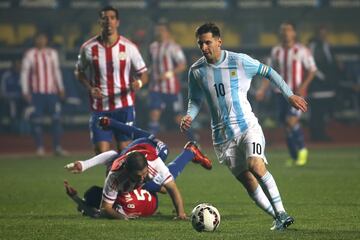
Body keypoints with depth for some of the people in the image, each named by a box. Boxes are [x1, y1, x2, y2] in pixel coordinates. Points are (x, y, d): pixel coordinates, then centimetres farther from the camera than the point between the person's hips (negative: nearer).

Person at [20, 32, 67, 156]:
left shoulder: (52, 53, 11)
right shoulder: (30, 55, -1)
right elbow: (24, 73, -1)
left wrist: (61, 88, 14)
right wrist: (25, 92, -6)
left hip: (52, 91, 3)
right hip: (37, 93, -3)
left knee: (56, 118, -3)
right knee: (37, 120, -3)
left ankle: (57, 147, 2)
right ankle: (40, 147, 4)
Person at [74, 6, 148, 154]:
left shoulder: (128, 47, -4)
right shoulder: (88, 48, -2)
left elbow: (143, 73, 3)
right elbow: (80, 72, 13)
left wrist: (139, 83, -21)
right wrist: (90, 88, -6)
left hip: (124, 107, 0)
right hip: (99, 108, 1)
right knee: (101, 152, -7)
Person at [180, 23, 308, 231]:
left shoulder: (240, 61, -7)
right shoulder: (196, 71, 1)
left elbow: (268, 72, 6)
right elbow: (196, 100, 14)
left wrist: (290, 95, 6)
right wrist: (189, 116, -7)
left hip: (248, 126, -3)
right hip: (223, 135, 3)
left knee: (256, 165, -26)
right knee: (248, 182, -2)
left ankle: (281, 213, -21)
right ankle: (278, 218, 9)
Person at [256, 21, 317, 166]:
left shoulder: (301, 51, -3)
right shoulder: (276, 51, 11)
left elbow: (312, 70, -3)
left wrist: (302, 86, -16)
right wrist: (263, 89, 7)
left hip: (297, 93, -5)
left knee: (291, 120, -20)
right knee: (286, 124, 4)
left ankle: (302, 149, 0)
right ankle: (294, 157, 14)